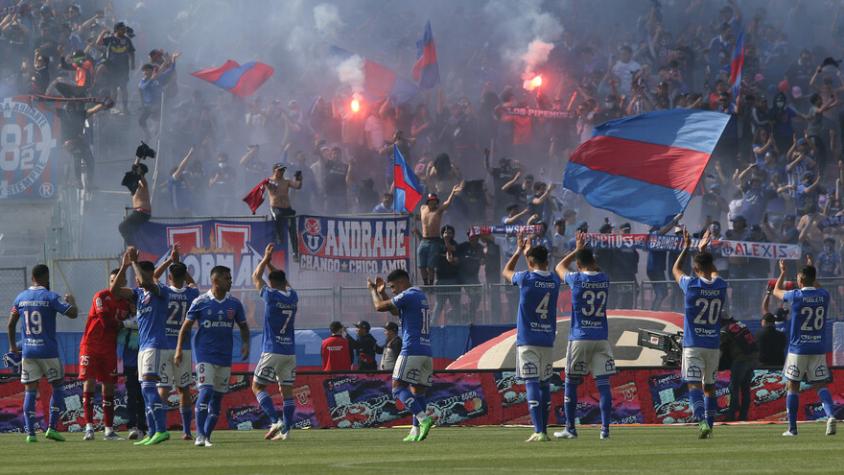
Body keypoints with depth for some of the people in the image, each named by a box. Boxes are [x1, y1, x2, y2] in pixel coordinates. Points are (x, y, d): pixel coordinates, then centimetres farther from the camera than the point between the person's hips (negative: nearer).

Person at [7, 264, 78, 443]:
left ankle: (30, 432, -2)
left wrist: (12, 345, 24)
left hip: (27, 351, 4)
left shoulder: (21, 298, 6)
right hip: (48, 351, -4)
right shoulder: (50, 297, -8)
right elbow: (72, 313, -14)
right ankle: (52, 428, 0)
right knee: (57, 387, 9)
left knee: (30, 391, 5)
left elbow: (11, 323, 12)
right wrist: (71, 301, 7)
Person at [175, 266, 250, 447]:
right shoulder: (200, 302, -5)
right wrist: (179, 349, -6)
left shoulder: (234, 304, 5)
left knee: (218, 395, 6)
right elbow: (186, 326, 1)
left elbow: (243, 326, 18)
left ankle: (207, 435, 14)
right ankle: (200, 435, -16)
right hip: (205, 353, -4)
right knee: (206, 390, -17)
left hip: (225, 356, 4)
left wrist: (245, 343, -1)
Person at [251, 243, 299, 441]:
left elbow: (256, 277, 6)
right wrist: (271, 264, 32)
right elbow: (284, 282, 27)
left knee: (257, 386, 3)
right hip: (290, 351, 5)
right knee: (287, 390, 7)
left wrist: (265, 260, 18)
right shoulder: (292, 297, 5)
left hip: (272, 351, -5)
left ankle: (275, 421, -14)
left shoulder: (271, 296, -10)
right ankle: (286, 430, 2)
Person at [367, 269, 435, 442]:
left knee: (398, 388, -10)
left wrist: (373, 290, 15)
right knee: (418, 391, 9)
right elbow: (395, 311, 33)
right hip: (426, 352, 9)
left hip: (411, 351, -9)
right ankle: (416, 431, 3)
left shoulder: (407, 296, -8)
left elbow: (379, 306, -3)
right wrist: (381, 292, 31)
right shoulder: (420, 295, 20)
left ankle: (423, 419, -27)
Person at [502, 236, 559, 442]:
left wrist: (519, 251, 24)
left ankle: (539, 431, -19)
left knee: (532, 384, -9)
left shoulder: (526, 278, -9)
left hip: (527, 341, -5)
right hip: (548, 341, 5)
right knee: (545, 384, 13)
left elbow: (506, 272, 12)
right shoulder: (554, 281, 4)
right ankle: (543, 430, 16)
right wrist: (529, 251, 36)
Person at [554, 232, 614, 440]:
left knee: (571, 384, 7)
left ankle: (570, 429, 9)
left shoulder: (577, 279, -7)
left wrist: (577, 249, 21)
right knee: (603, 384, 0)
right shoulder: (604, 279, 3)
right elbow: (596, 268, 29)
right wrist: (585, 251, 25)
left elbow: (559, 267, 15)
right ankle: (605, 429, -5)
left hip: (580, 338, -3)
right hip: (601, 337, 3)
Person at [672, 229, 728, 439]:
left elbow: (675, 269, 12)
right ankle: (709, 424, 14)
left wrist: (686, 247, 22)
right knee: (709, 386, 14)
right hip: (713, 345, 4)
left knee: (694, 385, -11)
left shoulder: (691, 285, -10)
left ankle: (702, 421, -29)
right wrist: (703, 251, 36)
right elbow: (714, 272, 26)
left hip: (693, 345, -4)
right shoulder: (720, 286, 0)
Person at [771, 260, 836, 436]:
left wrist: (782, 272, 24)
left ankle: (792, 428, 8)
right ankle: (830, 415, -22)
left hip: (798, 349, -3)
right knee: (821, 385, 5)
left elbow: (776, 291, 10)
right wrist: (811, 272, 36)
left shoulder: (796, 295, -11)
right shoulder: (824, 295, 0)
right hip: (819, 348, 3)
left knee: (793, 387, 7)